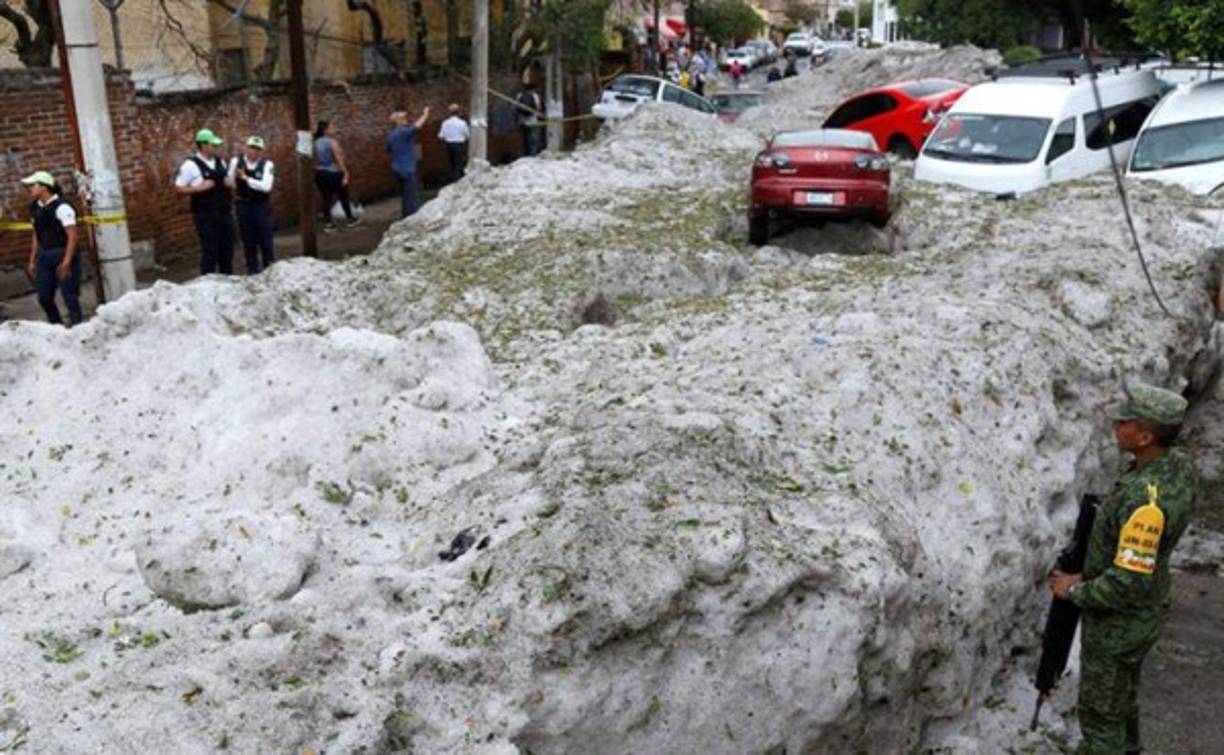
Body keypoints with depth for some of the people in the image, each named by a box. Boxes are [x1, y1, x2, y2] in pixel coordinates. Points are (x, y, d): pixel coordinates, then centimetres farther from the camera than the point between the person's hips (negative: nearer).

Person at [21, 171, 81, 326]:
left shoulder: (61, 207, -14)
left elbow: (72, 236, -17)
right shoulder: (35, 208, 9)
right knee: (44, 297, 11)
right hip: (44, 257, 8)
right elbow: (36, 235, 16)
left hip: (63, 255, -8)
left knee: (69, 296, -3)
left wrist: (66, 262, -21)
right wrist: (32, 261, 14)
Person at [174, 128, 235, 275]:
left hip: (225, 213, 6)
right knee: (210, 253, -5)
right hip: (205, 217, -6)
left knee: (227, 250, 12)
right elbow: (179, 188, -8)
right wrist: (199, 188, -19)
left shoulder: (220, 162, 11)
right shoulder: (191, 165, -9)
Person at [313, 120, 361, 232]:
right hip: (333, 173, -6)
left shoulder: (315, 143, 5)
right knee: (343, 197, 12)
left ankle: (327, 223, 7)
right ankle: (351, 219, 26)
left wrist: (319, 170, 17)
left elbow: (315, 160, 8)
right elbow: (339, 160, -18)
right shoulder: (332, 142, -15)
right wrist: (345, 174, -15)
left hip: (320, 174, 6)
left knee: (327, 198, 10)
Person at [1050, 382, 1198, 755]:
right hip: (1147, 610, 9)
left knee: (1100, 710, 11)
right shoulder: (1180, 465, -8)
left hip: (1118, 623, -9)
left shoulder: (1146, 501, -37)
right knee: (1122, 692, 30)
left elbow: (1129, 584, -34)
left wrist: (1076, 591, -18)